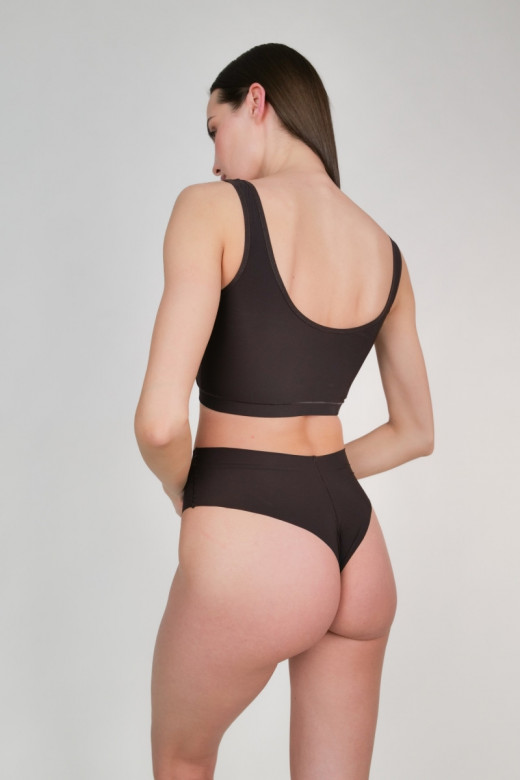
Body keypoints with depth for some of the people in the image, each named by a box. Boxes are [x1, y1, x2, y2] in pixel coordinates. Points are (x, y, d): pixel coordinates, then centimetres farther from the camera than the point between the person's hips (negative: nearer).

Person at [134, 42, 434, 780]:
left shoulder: (212, 209, -11)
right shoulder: (386, 253, 9)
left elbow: (161, 421, -20)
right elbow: (416, 433, 17)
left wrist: (187, 494, 3)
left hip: (250, 554, -6)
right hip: (355, 548, 6)